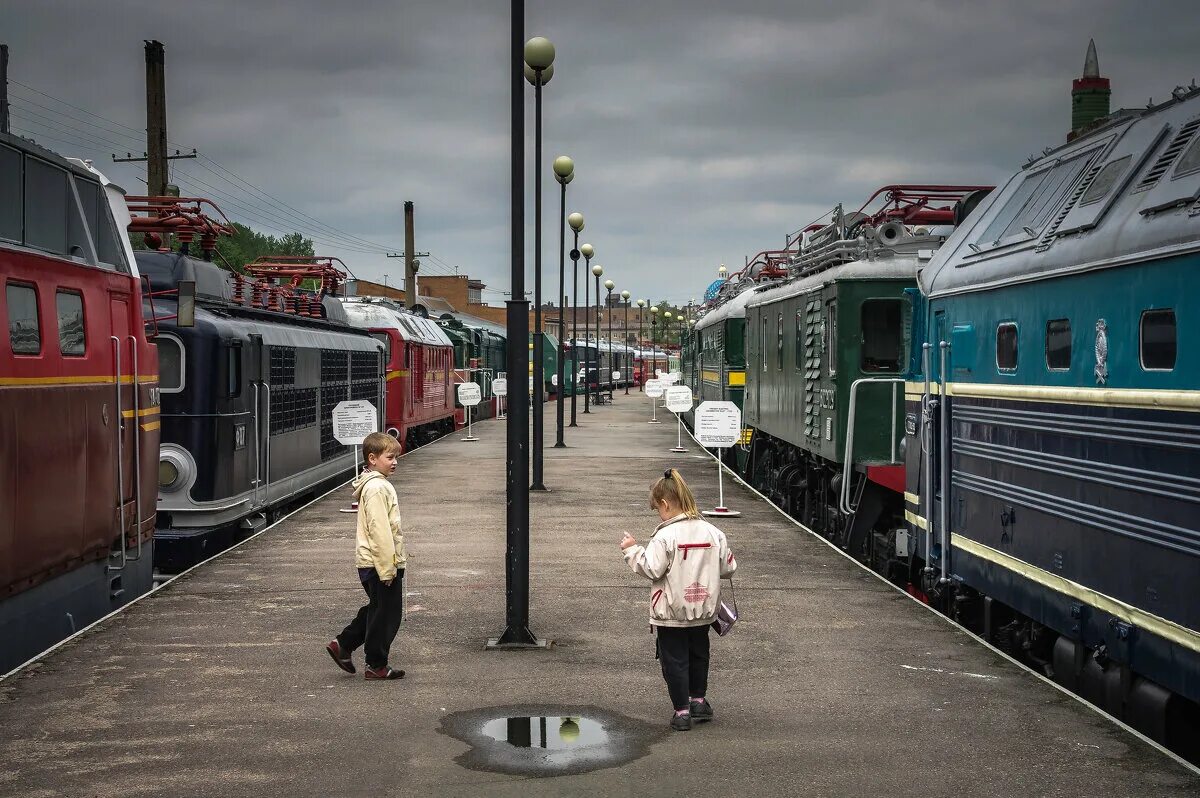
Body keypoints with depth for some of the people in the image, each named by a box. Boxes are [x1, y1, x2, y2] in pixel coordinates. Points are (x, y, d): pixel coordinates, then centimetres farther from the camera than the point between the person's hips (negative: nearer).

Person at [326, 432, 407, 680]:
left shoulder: (375, 484, 15)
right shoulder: (377, 488, -18)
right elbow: (379, 530, -22)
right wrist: (388, 568, -22)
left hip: (371, 563, 10)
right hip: (380, 564, -10)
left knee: (376, 609, 20)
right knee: (385, 614, 0)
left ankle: (343, 645, 24)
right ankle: (376, 665, 9)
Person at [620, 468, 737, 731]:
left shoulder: (665, 536, -18)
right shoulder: (713, 532, -2)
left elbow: (651, 569, -21)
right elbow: (728, 567, 3)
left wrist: (632, 550, -9)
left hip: (671, 613, -5)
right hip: (703, 610, 5)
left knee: (675, 660, 6)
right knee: (699, 655, 23)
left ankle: (682, 711, 9)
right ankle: (698, 701, 34)